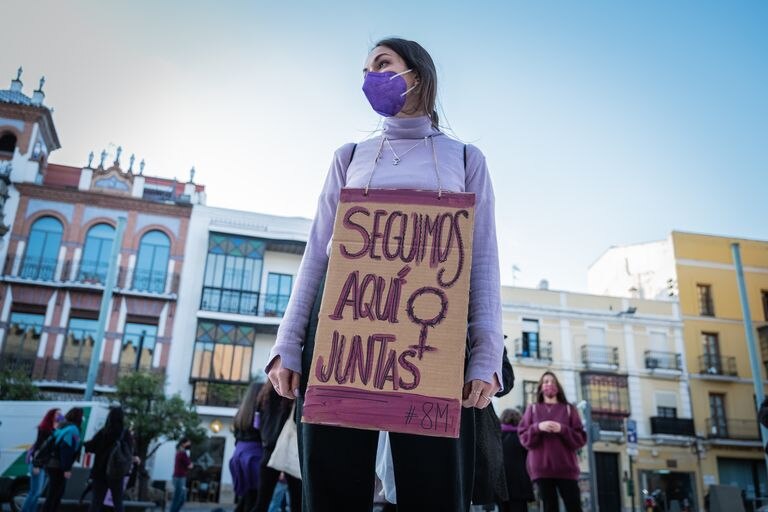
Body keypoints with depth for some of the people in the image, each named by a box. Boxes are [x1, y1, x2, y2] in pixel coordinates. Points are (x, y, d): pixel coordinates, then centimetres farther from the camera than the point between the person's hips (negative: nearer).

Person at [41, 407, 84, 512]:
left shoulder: (63, 426, 15)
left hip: (53, 464, 10)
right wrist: (67, 469, -21)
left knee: (55, 494, 18)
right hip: (58, 467, -10)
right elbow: (67, 450, -21)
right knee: (54, 496, -4)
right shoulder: (72, 429, -14)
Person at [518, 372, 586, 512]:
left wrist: (562, 429, -11)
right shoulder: (532, 409, 13)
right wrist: (537, 428, -12)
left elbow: (581, 438, 6)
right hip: (541, 467, 0)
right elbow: (523, 437, 6)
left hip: (566, 467, 0)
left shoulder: (569, 409, 13)